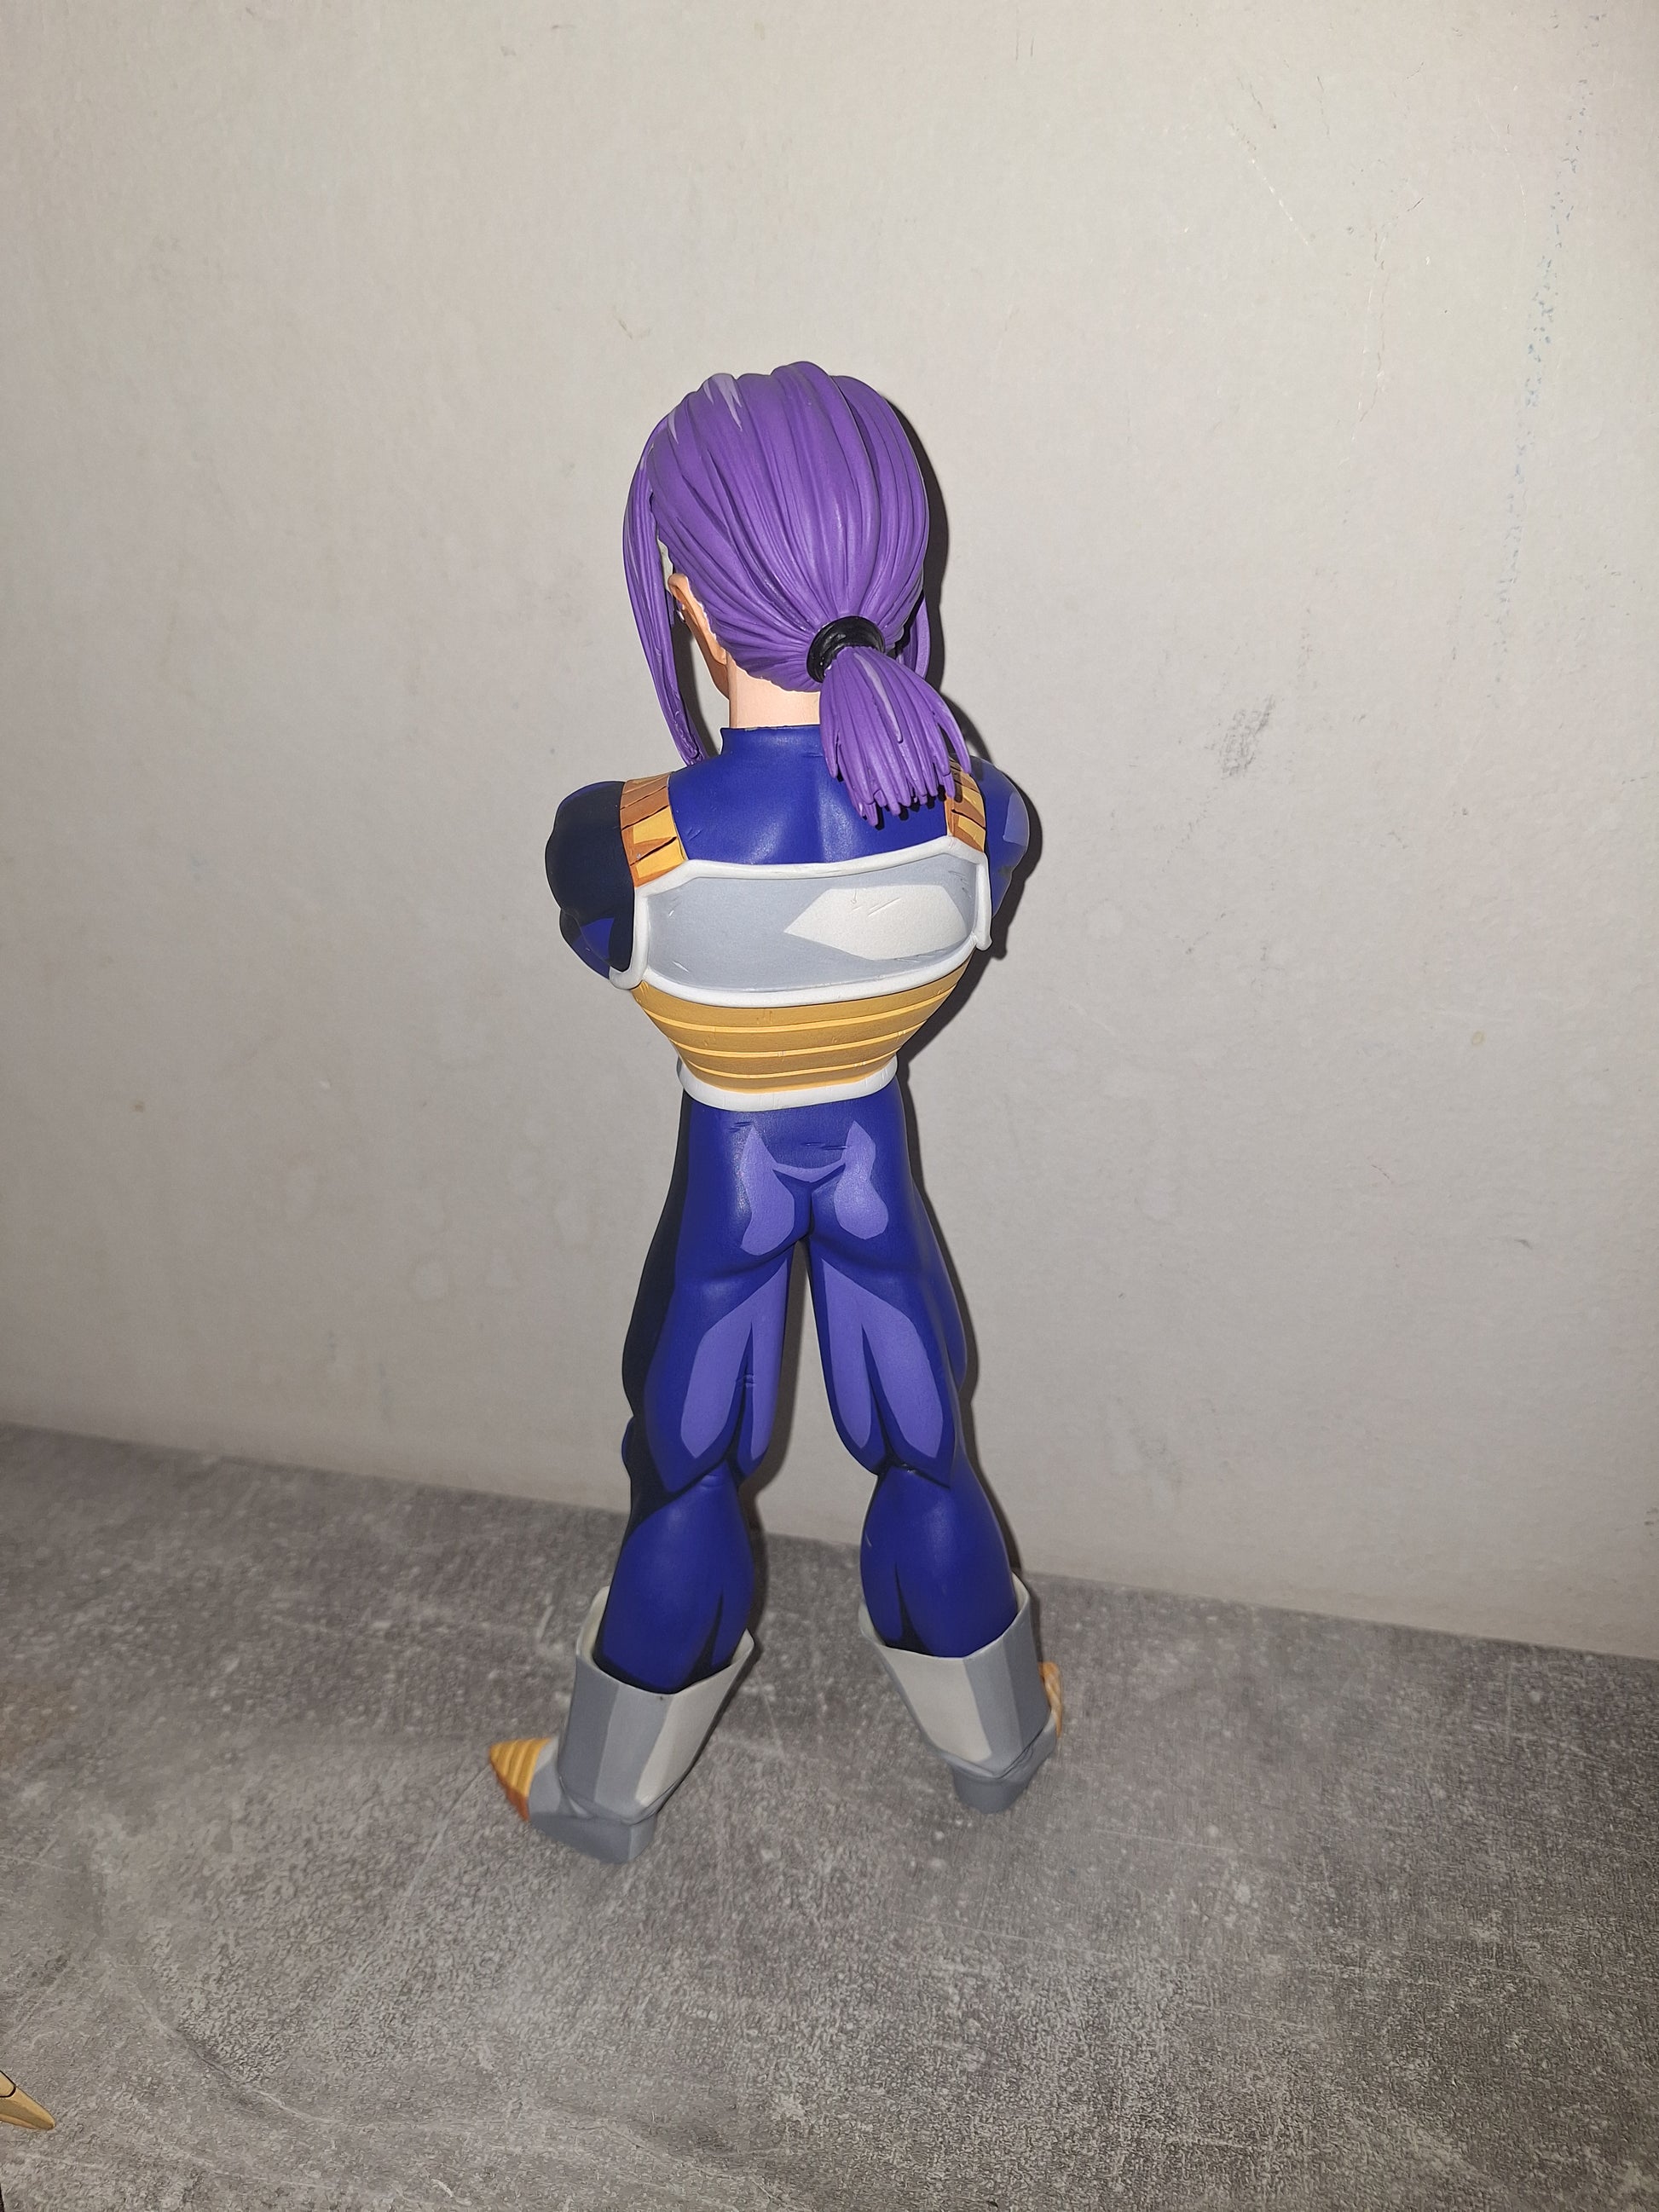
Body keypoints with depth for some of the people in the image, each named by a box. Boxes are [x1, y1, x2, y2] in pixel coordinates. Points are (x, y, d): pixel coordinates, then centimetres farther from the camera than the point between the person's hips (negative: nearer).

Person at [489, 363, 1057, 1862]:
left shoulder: (616, 844, -27)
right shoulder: (978, 820, -21)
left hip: (723, 1181, -1)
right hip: (877, 1171, 2)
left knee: (685, 1482, 20)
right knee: (928, 1462, 23)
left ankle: (608, 1792, 45)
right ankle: (998, 1741, 50)